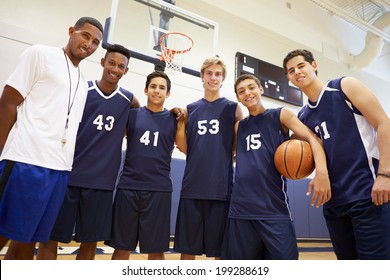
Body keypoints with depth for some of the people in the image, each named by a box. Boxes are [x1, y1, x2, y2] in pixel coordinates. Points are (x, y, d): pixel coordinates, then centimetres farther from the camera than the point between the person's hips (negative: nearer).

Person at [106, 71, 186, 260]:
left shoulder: (174, 119, 7)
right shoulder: (132, 114, 8)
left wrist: (182, 123, -6)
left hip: (159, 189, 0)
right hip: (128, 186, 1)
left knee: (156, 249, 9)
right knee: (121, 247, 10)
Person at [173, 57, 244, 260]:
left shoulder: (233, 108, 6)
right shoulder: (190, 109, 11)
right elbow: (184, 147, 8)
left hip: (221, 188, -1)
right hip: (192, 187, 2)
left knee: (220, 249, 9)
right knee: (187, 247, 10)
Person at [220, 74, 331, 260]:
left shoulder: (280, 115, 4)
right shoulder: (238, 126, 15)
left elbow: (312, 138, -6)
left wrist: (321, 171, -24)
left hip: (274, 208, -3)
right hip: (240, 208, 4)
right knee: (238, 257, 13)